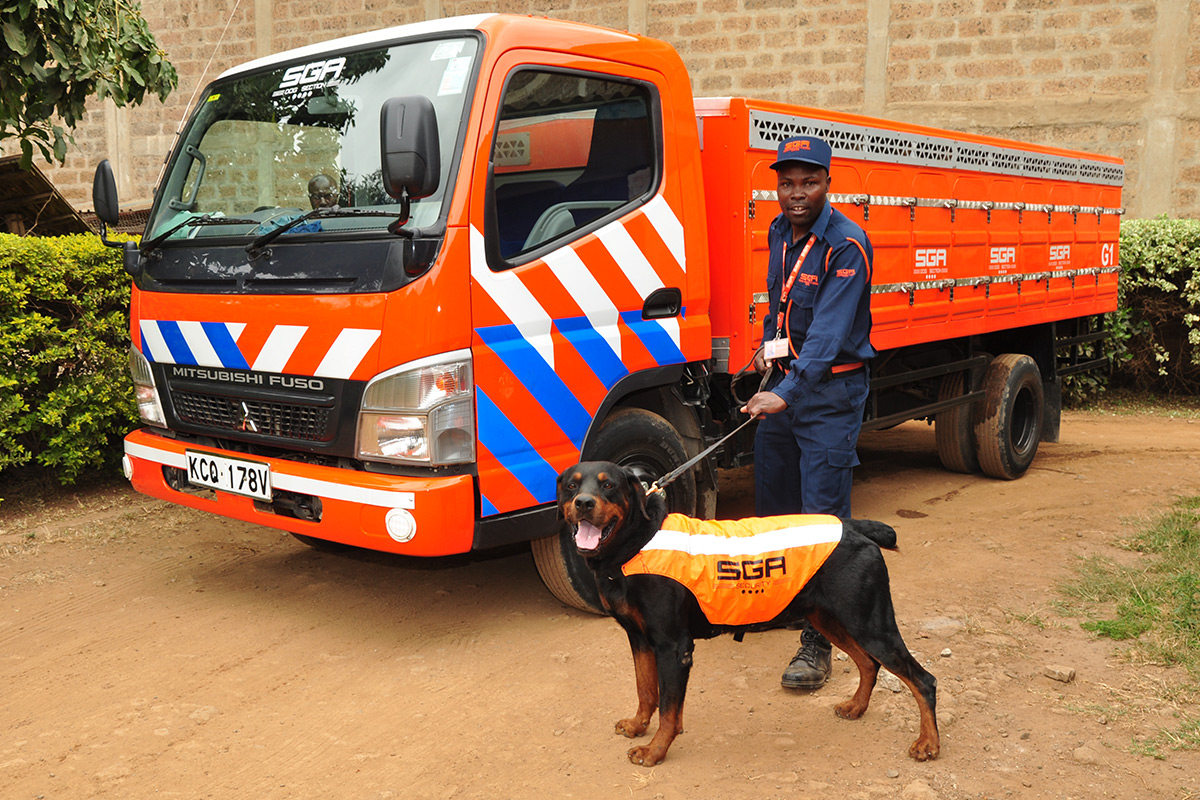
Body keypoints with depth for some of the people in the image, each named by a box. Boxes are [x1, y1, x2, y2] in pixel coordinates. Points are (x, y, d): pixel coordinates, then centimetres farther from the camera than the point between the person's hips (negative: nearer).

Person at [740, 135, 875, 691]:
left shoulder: (847, 245, -17)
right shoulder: (779, 232, 7)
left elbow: (829, 333, -27)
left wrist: (787, 391, -37)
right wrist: (767, 345, 9)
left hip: (831, 389, -7)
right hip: (784, 379, 8)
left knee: (823, 514, -8)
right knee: (772, 503, 17)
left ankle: (817, 644, -2)